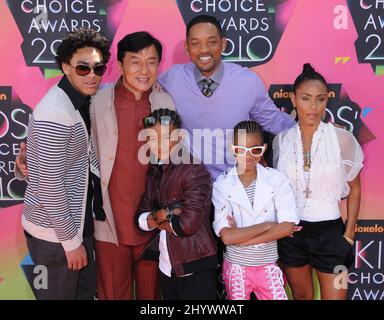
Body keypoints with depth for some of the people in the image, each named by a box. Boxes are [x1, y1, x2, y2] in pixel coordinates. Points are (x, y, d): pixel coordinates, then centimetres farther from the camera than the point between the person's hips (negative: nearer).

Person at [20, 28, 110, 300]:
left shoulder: (82, 102, 5)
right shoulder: (55, 113, -24)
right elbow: (50, 185, -24)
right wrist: (70, 240, -17)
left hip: (77, 221, 9)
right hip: (54, 231, -9)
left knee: (87, 290, 23)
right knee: (60, 294, 12)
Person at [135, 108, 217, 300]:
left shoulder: (195, 171, -15)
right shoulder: (153, 173, 7)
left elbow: (188, 224, -23)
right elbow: (140, 220, 4)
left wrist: (156, 221, -7)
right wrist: (159, 215, -16)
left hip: (195, 269, -6)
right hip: (166, 268, 6)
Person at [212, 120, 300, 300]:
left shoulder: (276, 180, -8)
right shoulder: (222, 185, -11)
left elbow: (288, 226, -15)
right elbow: (227, 236, -18)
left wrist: (241, 237, -17)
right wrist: (268, 225, -16)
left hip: (268, 266, 1)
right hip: (236, 267, 0)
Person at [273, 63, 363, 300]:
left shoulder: (343, 139, -11)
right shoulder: (282, 139, -3)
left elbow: (354, 189, 1)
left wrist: (348, 235, 0)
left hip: (328, 231, -2)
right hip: (290, 231, 2)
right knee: (301, 294, 20)